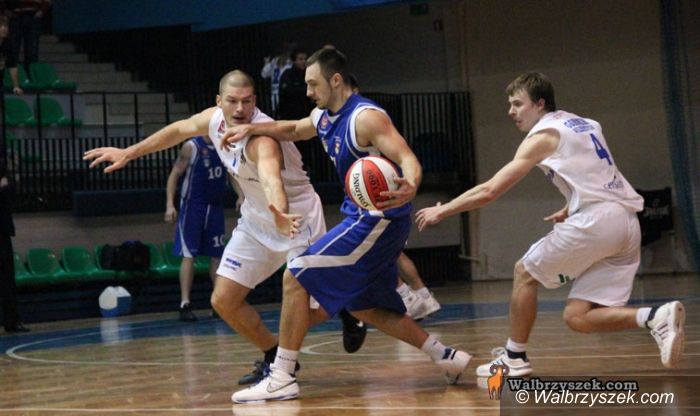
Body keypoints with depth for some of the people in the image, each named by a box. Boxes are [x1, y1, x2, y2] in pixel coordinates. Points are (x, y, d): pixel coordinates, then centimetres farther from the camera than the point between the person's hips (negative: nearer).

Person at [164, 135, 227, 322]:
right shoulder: (191, 147, -10)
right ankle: (185, 304, -8)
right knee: (189, 255, -7)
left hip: (216, 206, 6)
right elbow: (175, 175, -10)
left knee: (217, 255, 9)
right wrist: (170, 204, -18)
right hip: (192, 206, -6)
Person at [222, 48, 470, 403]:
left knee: (296, 277, -12)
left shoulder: (366, 117, -19)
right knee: (363, 306, 18)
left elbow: (406, 158, -30)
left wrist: (410, 186, -52)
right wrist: (252, 129, 16)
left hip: (379, 220, -10)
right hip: (366, 218, 10)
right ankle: (445, 357, 24)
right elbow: (293, 130, 31)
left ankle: (281, 379, -9)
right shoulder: (324, 117, 9)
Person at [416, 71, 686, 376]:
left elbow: (489, 191, -3)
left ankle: (514, 357, 17)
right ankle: (656, 317, -13)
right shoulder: (586, 125, 24)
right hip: (628, 224, 8)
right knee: (577, 317, 7)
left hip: (596, 220, -8)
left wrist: (441, 211, 6)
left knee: (525, 273, 13)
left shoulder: (542, 135, 0)